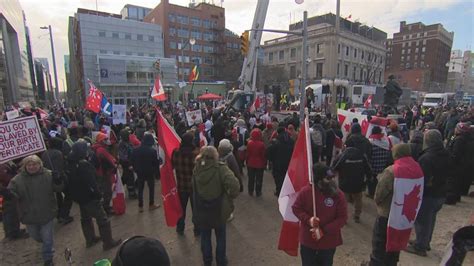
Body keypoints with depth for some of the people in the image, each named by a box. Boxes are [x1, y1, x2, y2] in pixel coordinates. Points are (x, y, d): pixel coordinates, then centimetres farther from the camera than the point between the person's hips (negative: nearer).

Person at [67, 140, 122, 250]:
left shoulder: (71, 164, 2)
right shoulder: (84, 165, -26)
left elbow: (71, 181, 13)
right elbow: (92, 183, -26)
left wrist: (76, 194, 21)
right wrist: (98, 195, -16)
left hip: (79, 197, 10)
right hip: (89, 197, -9)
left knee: (85, 218, 24)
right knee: (103, 219, 2)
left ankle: (90, 239, 38)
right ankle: (108, 242, 10)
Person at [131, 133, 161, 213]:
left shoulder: (136, 150, -4)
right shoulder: (153, 151, -16)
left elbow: (133, 161, 5)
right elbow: (156, 163, -11)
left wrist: (136, 169, 18)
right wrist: (158, 173, -2)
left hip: (139, 172, 3)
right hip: (150, 172, -3)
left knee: (140, 189, 12)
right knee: (151, 188, 12)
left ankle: (140, 206, 16)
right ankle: (151, 205, 21)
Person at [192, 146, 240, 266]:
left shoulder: (197, 168, -9)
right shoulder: (220, 168, -22)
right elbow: (234, 184, -35)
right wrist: (231, 197, -16)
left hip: (201, 210, 3)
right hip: (219, 209, -2)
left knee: (205, 236, 23)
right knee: (220, 236, 21)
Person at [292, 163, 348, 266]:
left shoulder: (338, 195, -15)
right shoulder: (305, 192, -15)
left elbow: (343, 218, -12)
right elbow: (296, 208, -4)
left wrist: (324, 230, -20)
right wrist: (308, 220, -21)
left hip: (328, 241, 0)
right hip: (308, 239, 0)